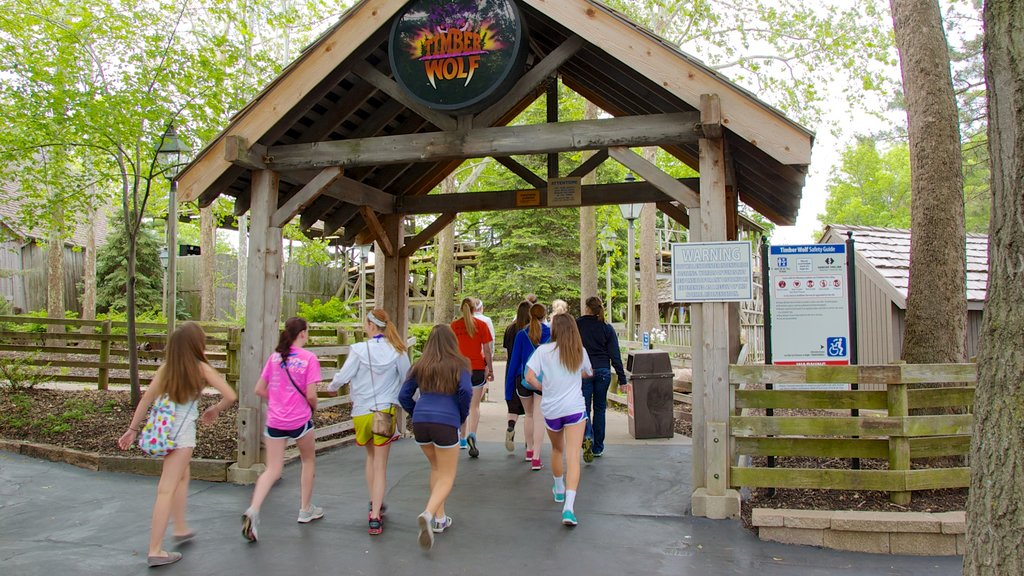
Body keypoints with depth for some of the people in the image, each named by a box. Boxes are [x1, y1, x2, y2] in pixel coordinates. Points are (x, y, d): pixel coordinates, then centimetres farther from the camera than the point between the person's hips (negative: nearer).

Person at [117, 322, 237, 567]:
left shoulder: (166, 367, 5)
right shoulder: (201, 368, -7)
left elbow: (146, 398, 2)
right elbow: (230, 396, -10)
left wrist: (132, 429, 8)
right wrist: (215, 409, 9)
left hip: (162, 429, 6)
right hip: (182, 432, -6)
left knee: (183, 475, 27)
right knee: (166, 489, -3)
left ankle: (181, 529, 38)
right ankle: (155, 551, 1)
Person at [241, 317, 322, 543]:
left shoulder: (274, 357, 5)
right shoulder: (309, 358, -10)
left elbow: (259, 390, 6)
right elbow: (311, 395, -13)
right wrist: (314, 408, 7)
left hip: (274, 421, 4)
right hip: (300, 420, -4)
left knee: (273, 470, 8)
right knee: (309, 461, 20)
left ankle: (253, 510, -15)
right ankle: (306, 510, 29)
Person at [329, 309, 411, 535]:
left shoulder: (360, 350, -10)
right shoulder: (397, 351, -4)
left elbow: (343, 376, -7)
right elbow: (407, 379, 5)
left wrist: (332, 387, 15)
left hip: (362, 412, 0)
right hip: (386, 410, 0)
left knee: (371, 456, 24)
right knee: (380, 465, 6)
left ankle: (374, 503, 30)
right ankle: (375, 516, -1)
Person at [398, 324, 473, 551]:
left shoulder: (420, 366, 10)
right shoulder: (459, 365, 1)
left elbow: (404, 396, 8)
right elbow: (466, 391, -13)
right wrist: (462, 416, 2)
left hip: (420, 423, 4)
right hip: (446, 424, -4)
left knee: (436, 468, 25)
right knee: (447, 476, 6)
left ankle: (439, 518, 26)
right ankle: (428, 514, -20)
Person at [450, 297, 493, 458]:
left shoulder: (454, 325, 1)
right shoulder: (481, 325, -2)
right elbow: (486, 350, -2)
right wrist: (490, 369, 7)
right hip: (477, 368, -1)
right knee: (475, 406, 3)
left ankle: (463, 438, 21)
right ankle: (472, 435, -17)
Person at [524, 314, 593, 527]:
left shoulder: (543, 350, -4)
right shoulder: (580, 351, 4)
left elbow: (530, 377, -12)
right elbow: (588, 374, 21)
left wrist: (543, 387, 6)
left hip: (551, 409, 1)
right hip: (575, 408, -1)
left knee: (557, 449, 25)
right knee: (573, 457, -7)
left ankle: (559, 490, 44)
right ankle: (568, 507, -20)